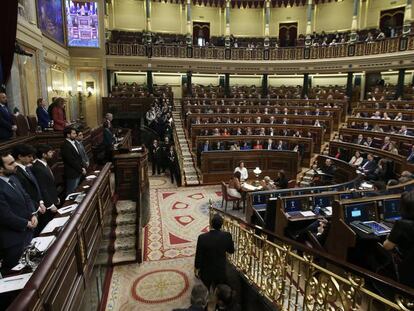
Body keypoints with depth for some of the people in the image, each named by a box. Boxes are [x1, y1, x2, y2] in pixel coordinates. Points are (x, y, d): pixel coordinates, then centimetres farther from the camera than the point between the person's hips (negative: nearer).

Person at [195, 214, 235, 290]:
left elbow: (198, 256, -14)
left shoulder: (202, 237, -25)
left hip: (206, 271, -1)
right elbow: (231, 251, -4)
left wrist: (197, 269, 1)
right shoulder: (227, 236, -20)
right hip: (221, 271, 1)